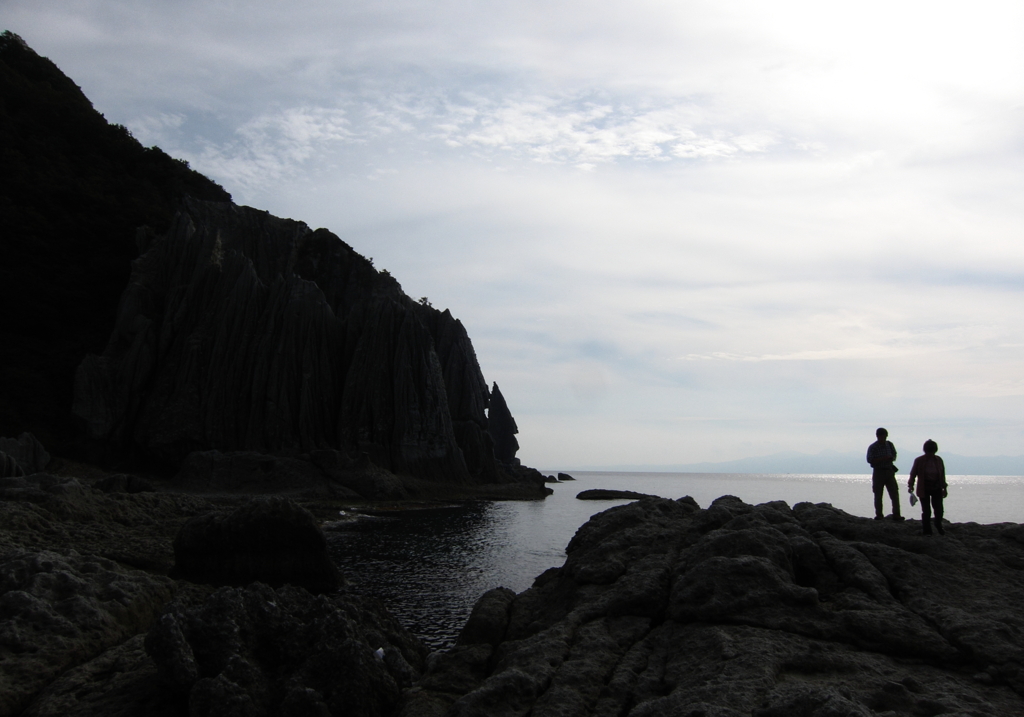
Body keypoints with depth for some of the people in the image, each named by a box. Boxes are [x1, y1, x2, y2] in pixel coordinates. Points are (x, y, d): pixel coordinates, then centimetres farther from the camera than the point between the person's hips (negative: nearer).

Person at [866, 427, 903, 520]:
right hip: (878, 472, -4)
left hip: (889, 471, 4)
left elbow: (894, 455, 19)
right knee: (878, 495, 2)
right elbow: (870, 460, -13)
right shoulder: (872, 447, -7)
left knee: (894, 493, -4)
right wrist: (883, 459, -21)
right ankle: (879, 515, 10)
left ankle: (896, 515, -4)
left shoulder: (889, 444, 7)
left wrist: (891, 458, -5)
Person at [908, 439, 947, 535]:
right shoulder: (919, 461, -5)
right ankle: (927, 530, 10)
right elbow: (913, 473, -2)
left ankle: (939, 526, 28)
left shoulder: (938, 460, 3)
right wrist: (911, 485, -12)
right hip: (924, 489, -3)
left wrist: (944, 488, 10)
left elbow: (942, 475, 10)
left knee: (939, 509, 2)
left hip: (937, 488, 3)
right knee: (926, 511, -2)